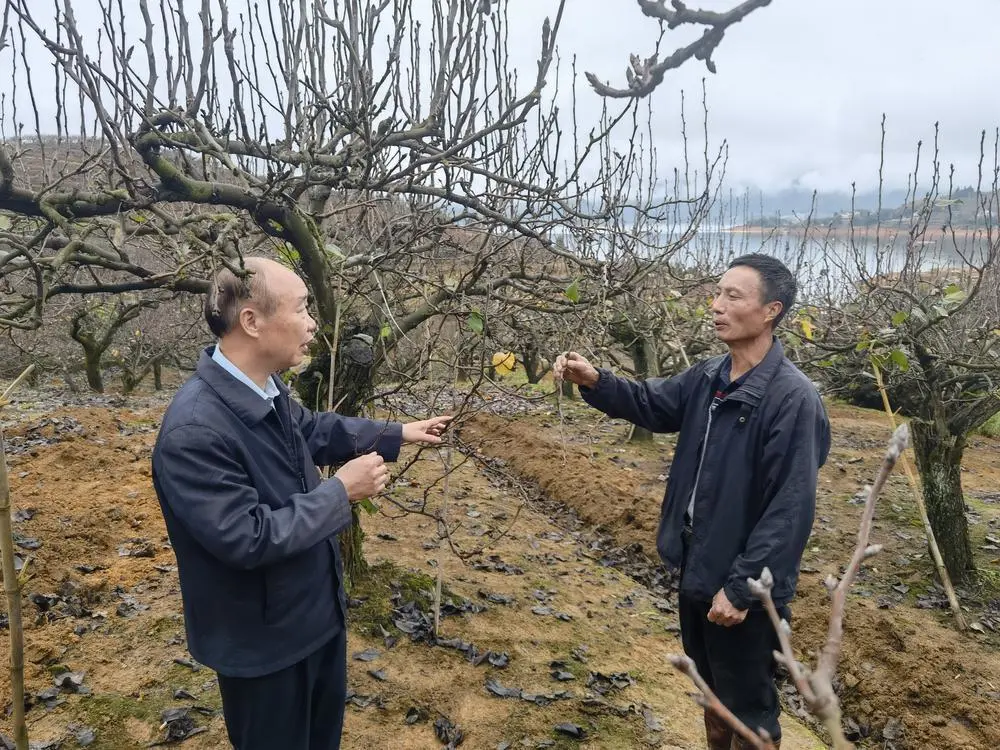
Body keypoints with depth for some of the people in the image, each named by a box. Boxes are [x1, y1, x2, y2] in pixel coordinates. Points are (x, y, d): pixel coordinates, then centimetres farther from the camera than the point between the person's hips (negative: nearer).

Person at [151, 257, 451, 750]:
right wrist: (341, 492, -25)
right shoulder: (194, 430, -34)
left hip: (317, 607, 8)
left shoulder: (265, 388, -6)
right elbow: (249, 538, -33)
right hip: (262, 636, -8)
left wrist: (400, 434, 14)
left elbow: (316, 430, 14)